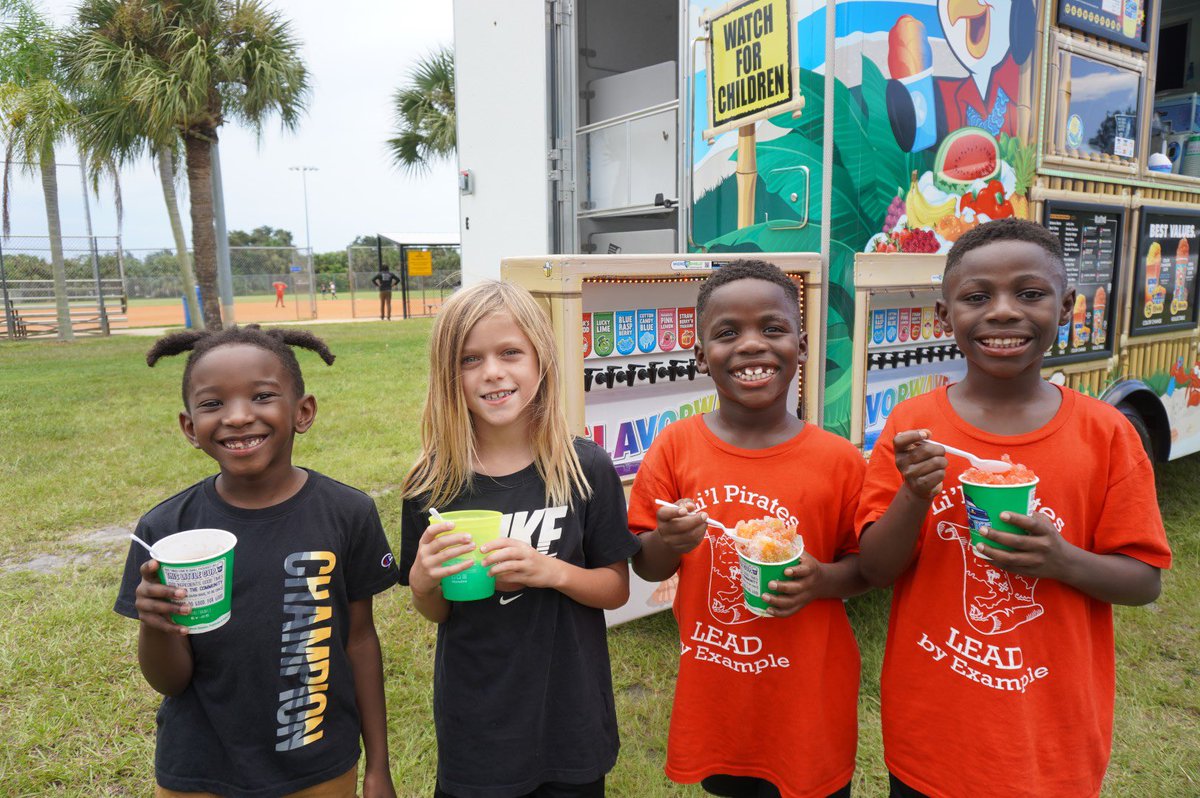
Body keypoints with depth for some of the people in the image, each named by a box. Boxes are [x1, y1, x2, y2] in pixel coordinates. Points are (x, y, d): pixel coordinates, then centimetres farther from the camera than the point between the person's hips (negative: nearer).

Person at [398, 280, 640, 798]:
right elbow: (434, 613, 2)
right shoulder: (433, 483, -9)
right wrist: (424, 581, -20)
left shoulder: (586, 469, -13)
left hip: (569, 723, 0)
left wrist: (551, 570, -23)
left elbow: (617, 588, -5)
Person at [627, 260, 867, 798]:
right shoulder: (676, 446, -8)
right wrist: (667, 542, -23)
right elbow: (645, 567, -1)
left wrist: (822, 580, -18)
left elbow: (866, 565, 2)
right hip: (713, 696, 1)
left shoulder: (839, 461, -11)